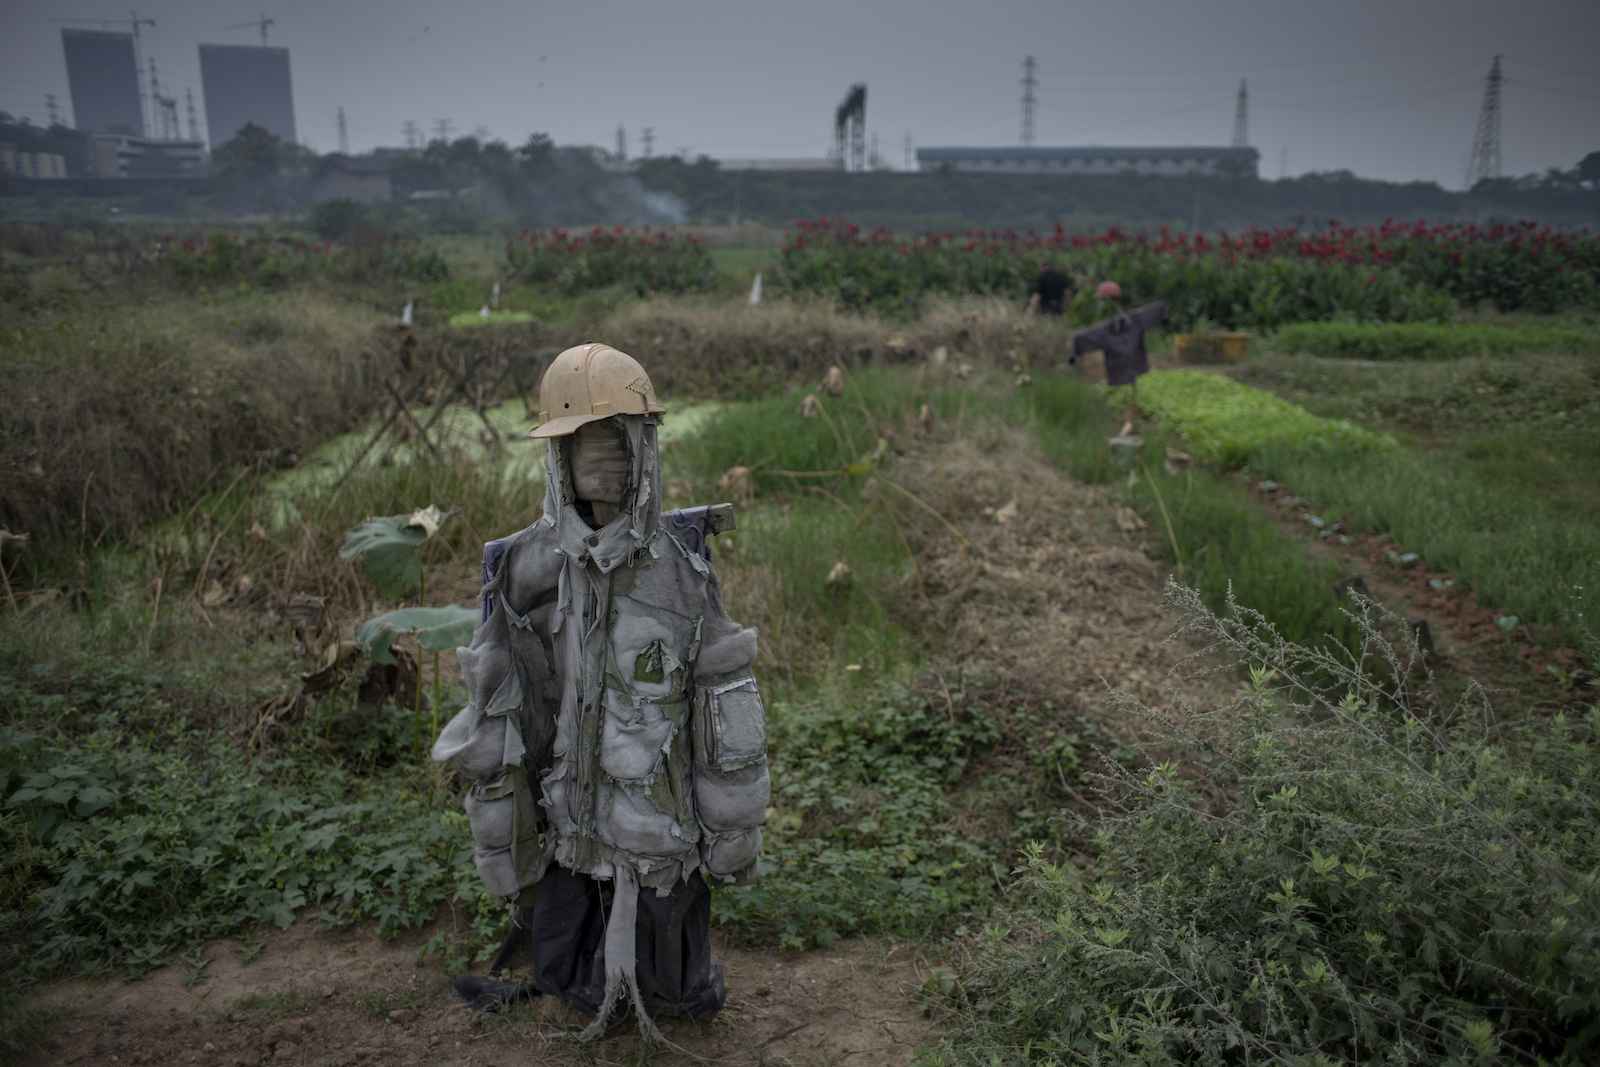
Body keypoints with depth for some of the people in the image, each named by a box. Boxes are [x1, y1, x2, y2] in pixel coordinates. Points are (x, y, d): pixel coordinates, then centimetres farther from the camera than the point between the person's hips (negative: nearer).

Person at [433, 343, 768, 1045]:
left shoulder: (680, 563, -12)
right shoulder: (524, 569, -9)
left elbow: (723, 699, -6)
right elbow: (495, 717, -3)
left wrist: (735, 828, -3)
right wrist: (496, 842, 0)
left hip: (657, 823, -1)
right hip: (566, 824, 1)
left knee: (680, 997, 15)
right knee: (575, 986, 18)